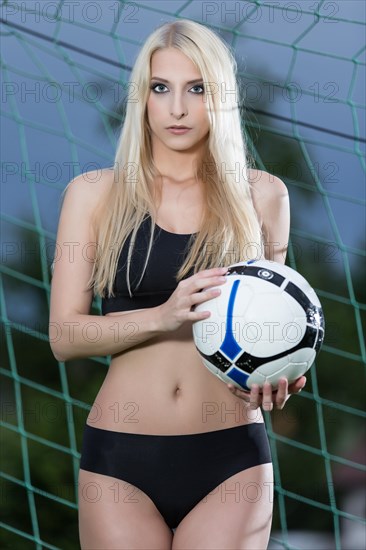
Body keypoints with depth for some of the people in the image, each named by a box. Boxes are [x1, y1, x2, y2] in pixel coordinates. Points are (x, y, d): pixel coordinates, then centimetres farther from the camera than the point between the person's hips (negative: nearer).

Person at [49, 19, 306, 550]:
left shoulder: (261, 196, 7)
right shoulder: (94, 194, 3)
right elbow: (64, 335, -3)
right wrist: (164, 317, -19)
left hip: (231, 455, 1)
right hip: (121, 456, -1)